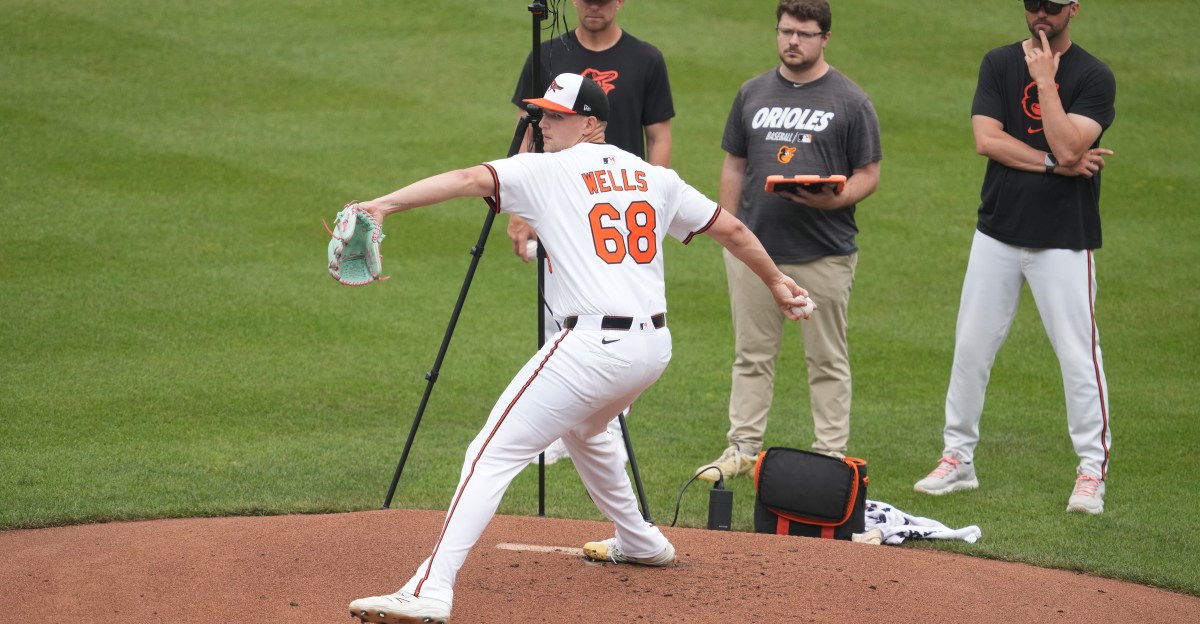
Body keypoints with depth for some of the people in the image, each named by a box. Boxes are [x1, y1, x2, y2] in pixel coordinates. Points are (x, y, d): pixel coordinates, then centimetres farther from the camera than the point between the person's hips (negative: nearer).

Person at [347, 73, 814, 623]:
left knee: (493, 454, -11)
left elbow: (469, 179, -16)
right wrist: (774, 280, 39)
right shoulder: (652, 177, 17)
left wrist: (383, 204, -25)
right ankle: (639, 542, 48)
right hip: (654, 346, 8)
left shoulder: (546, 171, -1)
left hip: (593, 346, -7)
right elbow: (730, 228, 23)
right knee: (582, 429, 37)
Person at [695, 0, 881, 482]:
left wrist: (835, 199, -19)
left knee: (827, 360, 2)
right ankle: (743, 448, 16)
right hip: (754, 248, 4)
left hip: (824, 255, -4)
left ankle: (832, 457, 7)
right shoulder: (753, 93, 12)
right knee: (752, 355, 9)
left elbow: (868, 173, 1)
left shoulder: (850, 101, 0)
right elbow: (735, 165, 16)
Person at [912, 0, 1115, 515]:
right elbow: (986, 139, -7)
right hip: (998, 234, 4)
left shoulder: (1094, 77, -5)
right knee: (971, 347, 7)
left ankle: (1092, 469, 5)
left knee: (1078, 353, -5)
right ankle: (958, 459, 18)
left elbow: (1067, 146, -19)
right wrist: (1057, 164, -13)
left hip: (1064, 240, -4)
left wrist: (1045, 81, -17)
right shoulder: (1000, 64, 5)